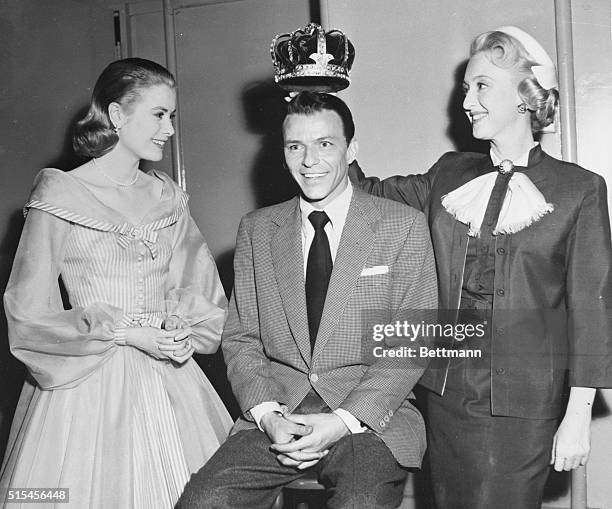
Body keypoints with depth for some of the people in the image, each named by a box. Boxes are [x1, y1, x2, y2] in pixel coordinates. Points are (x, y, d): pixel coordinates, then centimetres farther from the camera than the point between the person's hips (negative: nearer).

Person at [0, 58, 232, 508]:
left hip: (169, 381, 5)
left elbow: (202, 289, 11)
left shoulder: (167, 197, 9)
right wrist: (126, 333, -15)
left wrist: (179, 324, -11)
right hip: (89, 385, -4)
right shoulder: (58, 197, -6)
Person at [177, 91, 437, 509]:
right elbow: (240, 337, 9)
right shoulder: (256, 230, 10)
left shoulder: (404, 226, 1)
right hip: (275, 411, 3)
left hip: (370, 414, -2)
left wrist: (345, 420, -13)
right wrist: (267, 413, -8)